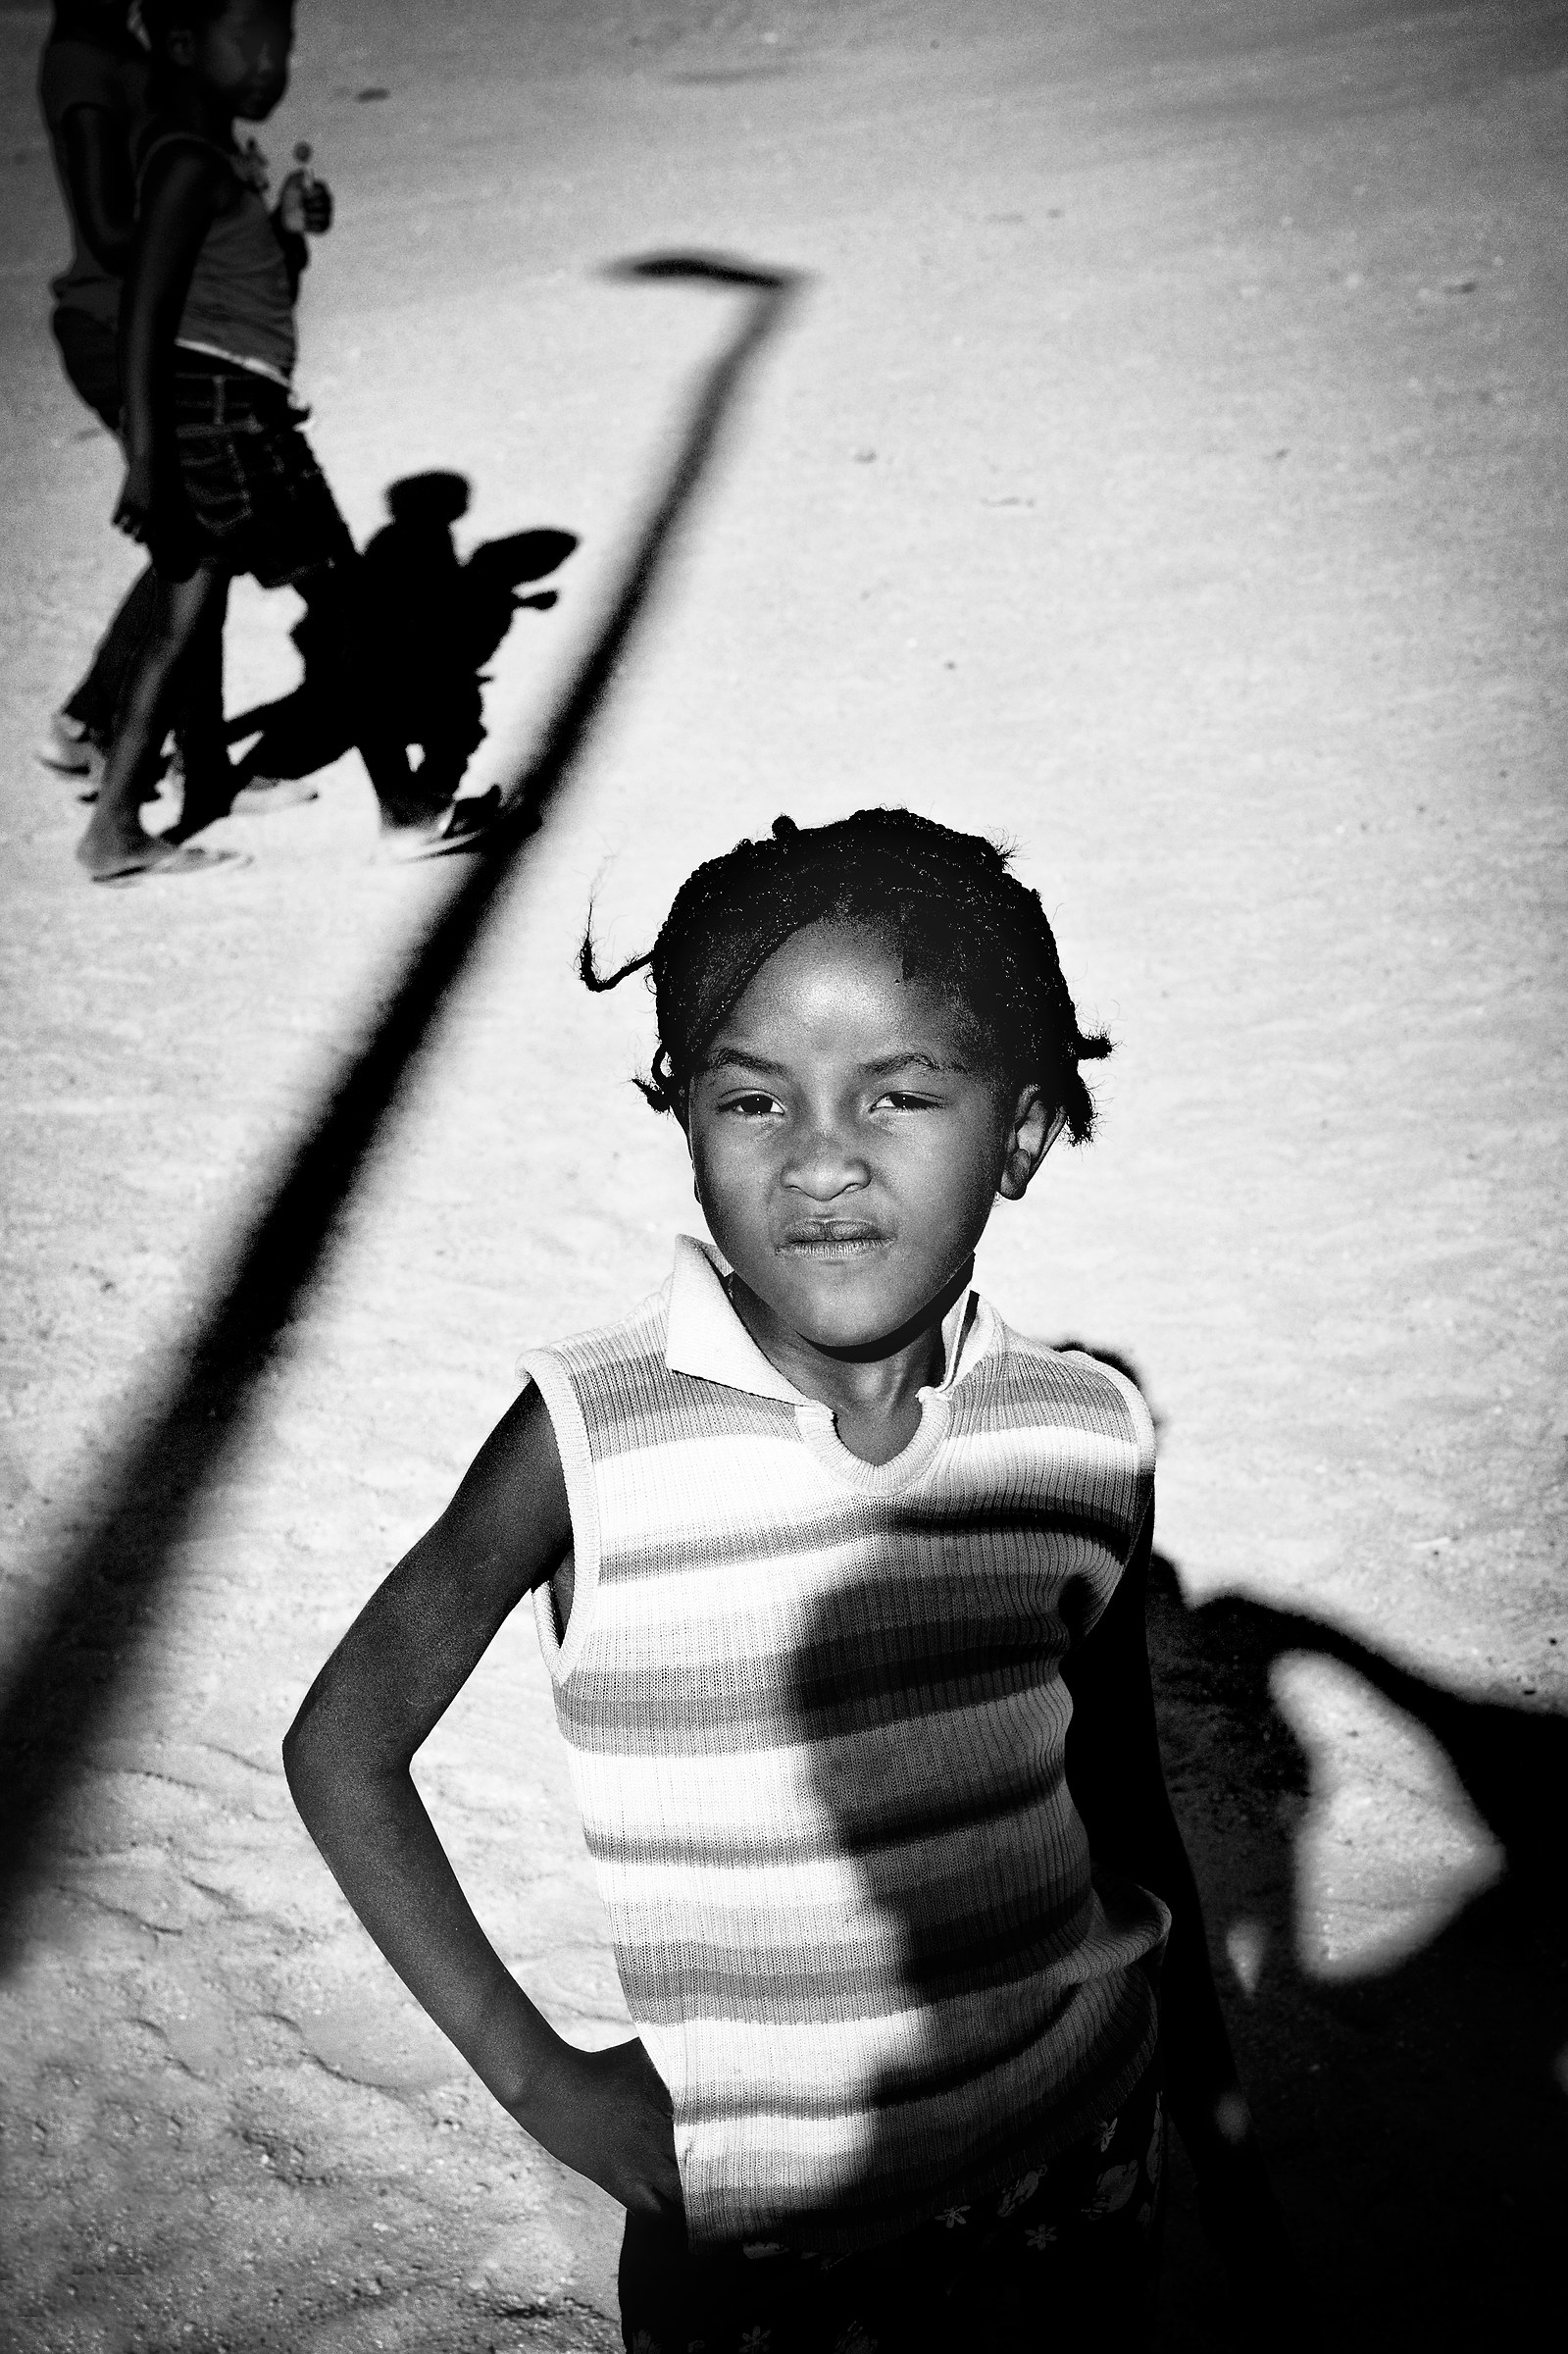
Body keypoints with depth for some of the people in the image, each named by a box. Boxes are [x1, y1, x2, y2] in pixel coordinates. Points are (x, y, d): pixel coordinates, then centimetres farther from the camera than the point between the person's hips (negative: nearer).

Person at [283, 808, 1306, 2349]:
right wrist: (531, 2074, -10)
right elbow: (343, 1747, -7)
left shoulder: (1088, 1440, -11)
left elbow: (1124, 1812, 4)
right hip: (751, 2225, -2)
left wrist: (1222, 2135, 13)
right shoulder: (590, 1440, -20)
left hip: (1082, 2161, 3)